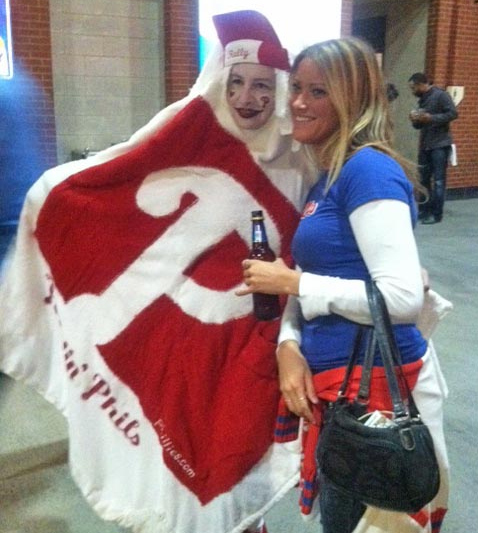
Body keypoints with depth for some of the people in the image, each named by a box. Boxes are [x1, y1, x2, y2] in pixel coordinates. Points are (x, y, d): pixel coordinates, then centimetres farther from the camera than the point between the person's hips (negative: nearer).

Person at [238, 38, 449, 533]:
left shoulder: (369, 168, -16)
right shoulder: (324, 178, 10)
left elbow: (405, 297, -25)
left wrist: (291, 282, -18)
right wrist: (289, 345, -6)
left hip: (375, 384, -9)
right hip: (336, 381, 9)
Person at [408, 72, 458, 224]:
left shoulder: (441, 95, -8)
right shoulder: (422, 100, 16)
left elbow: (453, 113, -17)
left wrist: (431, 118, -21)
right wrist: (415, 120, -2)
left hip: (440, 144, -8)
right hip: (424, 145, 8)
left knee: (438, 180, -5)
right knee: (423, 179, 9)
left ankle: (436, 214, -2)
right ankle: (424, 210, 17)